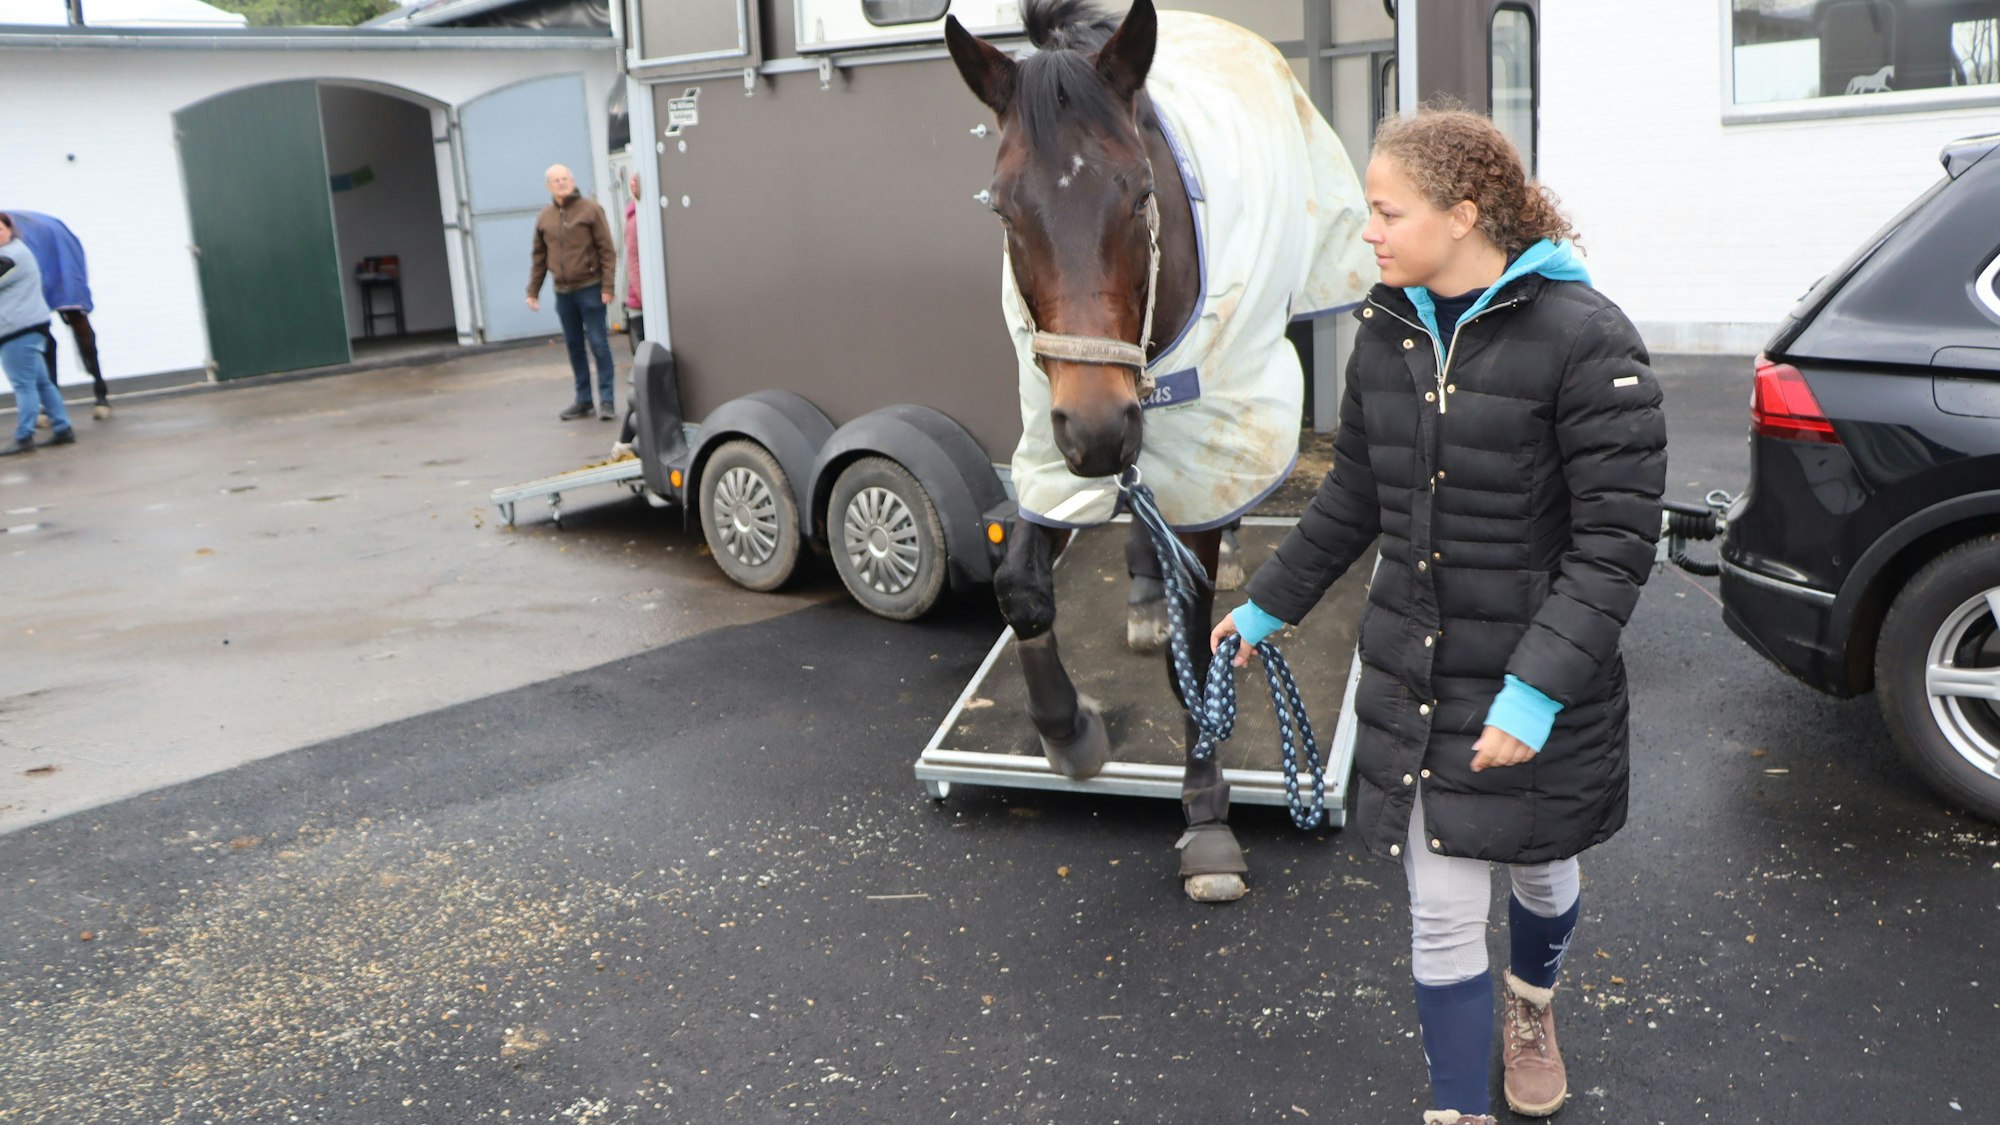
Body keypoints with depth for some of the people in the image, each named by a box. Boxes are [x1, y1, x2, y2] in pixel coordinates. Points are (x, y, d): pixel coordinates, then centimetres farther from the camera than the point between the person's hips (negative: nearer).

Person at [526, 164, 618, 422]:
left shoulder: (590, 209, -3)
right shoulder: (544, 218, 9)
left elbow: (607, 250, -7)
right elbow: (540, 257, 14)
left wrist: (607, 286, -13)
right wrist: (533, 291, 11)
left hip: (590, 288, -5)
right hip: (563, 292, 5)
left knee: (598, 343, -3)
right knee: (574, 346, 9)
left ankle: (606, 400, 3)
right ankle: (583, 400, 17)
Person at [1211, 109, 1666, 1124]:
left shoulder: (1585, 339, -18)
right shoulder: (1388, 333, 1)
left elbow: (1616, 538, -19)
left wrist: (1539, 685, -27)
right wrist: (1268, 605, 18)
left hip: (1544, 689, -3)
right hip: (1412, 679, 3)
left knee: (1543, 873, 22)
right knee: (1441, 913, 6)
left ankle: (1530, 1005, 56)